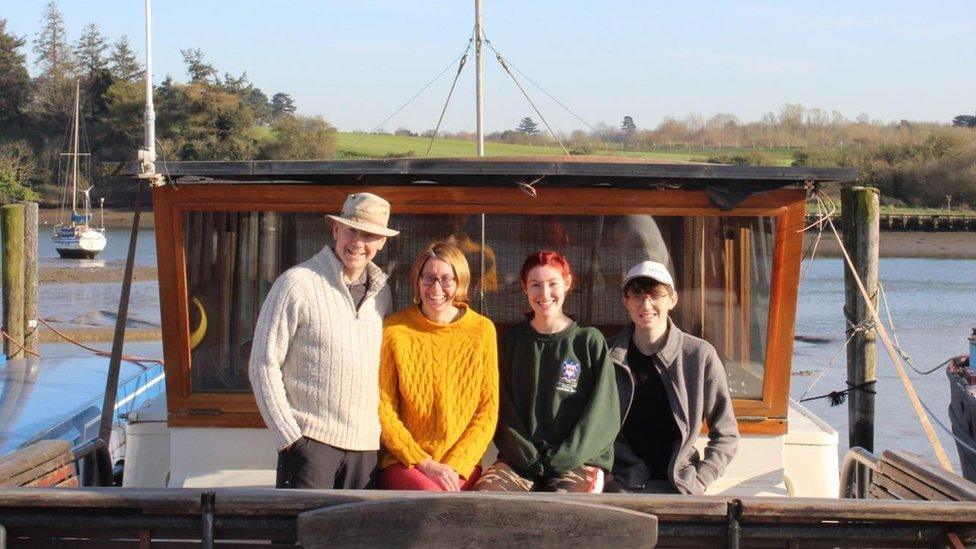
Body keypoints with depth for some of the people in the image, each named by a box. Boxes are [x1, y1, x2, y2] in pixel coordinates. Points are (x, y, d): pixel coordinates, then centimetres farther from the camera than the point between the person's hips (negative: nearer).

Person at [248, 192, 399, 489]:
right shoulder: (297, 284, -7)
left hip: (366, 443, 5)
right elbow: (263, 365, -8)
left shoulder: (381, 291, 11)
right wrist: (289, 436, -11)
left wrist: (385, 428, 11)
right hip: (309, 440, -5)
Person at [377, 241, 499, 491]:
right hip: (403, 462, -1)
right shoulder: (394, 330, 0)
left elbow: (488, 411, 6)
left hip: (461, 464, 2)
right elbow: (383, 409, 0)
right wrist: (425, 463, -8)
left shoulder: (482, 330, 6)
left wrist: (454, 466, -6)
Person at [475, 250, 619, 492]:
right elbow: (504, 409, 10)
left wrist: (560, 459, -8)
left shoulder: (590, 341, 5)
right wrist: (528, 455, -5)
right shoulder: (514, 340, 13)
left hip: (578, 460, -3)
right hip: (520, 459, 3)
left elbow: (604, 414, 1)